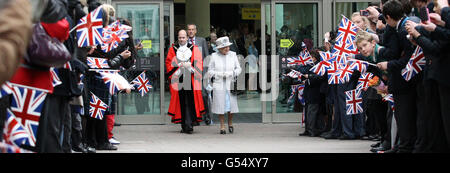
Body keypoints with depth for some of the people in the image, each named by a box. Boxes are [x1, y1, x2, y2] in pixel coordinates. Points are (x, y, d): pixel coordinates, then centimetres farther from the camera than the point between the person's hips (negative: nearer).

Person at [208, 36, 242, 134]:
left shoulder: (233, 55, 6)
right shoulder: (214, 56, 3)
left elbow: (238, 69, 9)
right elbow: (210, 71, 5)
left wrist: (232, 73, -10)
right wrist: (219, 74, -11)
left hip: (230, 85, 1)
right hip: (219, 85, -1)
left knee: (231, 105, -2)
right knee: (220, 106, -2)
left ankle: (230, 123, 21)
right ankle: (222, 126, 8)